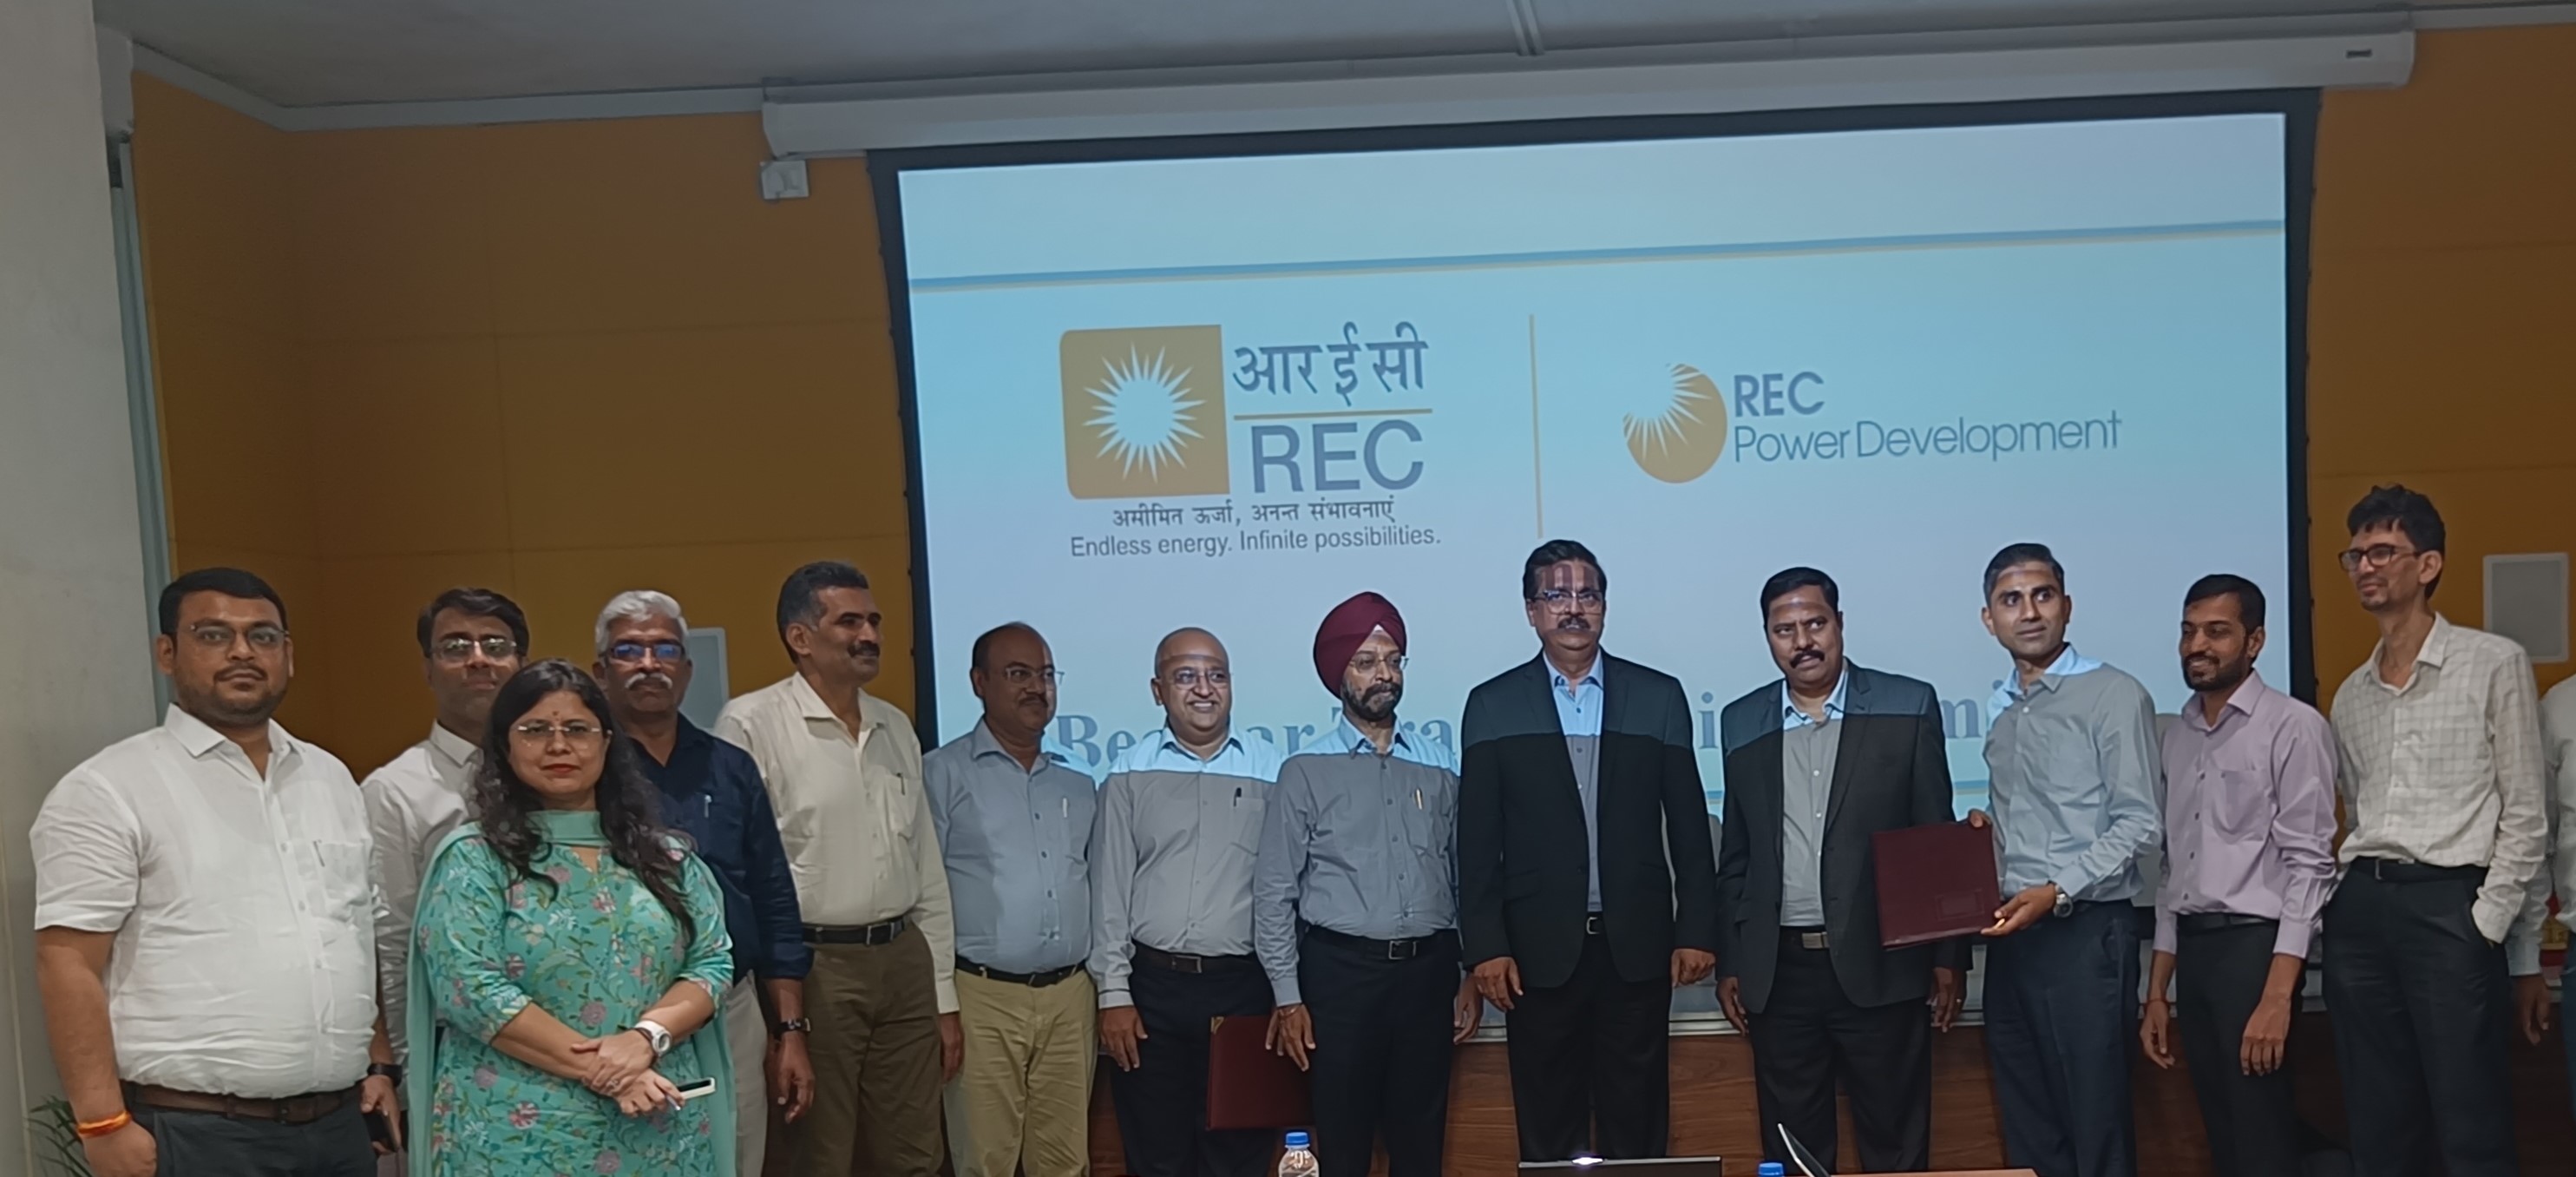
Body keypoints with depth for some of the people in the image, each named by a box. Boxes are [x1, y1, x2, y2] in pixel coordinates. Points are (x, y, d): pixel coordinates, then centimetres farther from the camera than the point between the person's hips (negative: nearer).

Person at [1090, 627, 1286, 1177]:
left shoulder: (1270, 769, 3)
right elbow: (1110, 889, 2)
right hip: (1152, 985, 0)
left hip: (1243, 986, 0)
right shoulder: (1130, 773, 3)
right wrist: (1114, 993, -3)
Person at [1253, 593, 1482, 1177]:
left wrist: (1472, 976, 8)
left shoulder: (1437, 770, 9)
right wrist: (1287, 996, -7)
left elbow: (1463, 880, 13)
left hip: (1429, 969, 3)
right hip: (1342, 969, -3)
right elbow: (1274, 893, -2)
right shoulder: (1306, 771, -1)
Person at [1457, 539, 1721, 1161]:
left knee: (1636, 1120, 8)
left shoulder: (1658, 696, 5)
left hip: (1639, 943, 1)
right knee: (1547, 1126, 7)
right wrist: (1485, 946, -5)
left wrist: (1697, 930, 1)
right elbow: (1478, 838, 0)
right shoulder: (1493, 706, 2)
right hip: (1539, 948, -1)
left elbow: (1688, 825, 5)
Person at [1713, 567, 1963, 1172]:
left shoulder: (1908, 706, 0)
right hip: (1777, 971, 2)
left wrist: (1947, 955, -2)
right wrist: (1728, 964, 9)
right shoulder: (1741, 723, 7)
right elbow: (1735, 855, 11)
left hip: (1879, 964, -2)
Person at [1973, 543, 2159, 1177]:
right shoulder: (2000, 710, 16)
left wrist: (2058, 891, -20)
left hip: (2085, 930, -6)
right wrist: (1981, 835, 4)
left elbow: (2137, 822, -11)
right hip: (2012, 932, 7)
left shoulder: (2114, 696, -5)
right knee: (2028, 1125, 11)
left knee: (2095, 1123, -1)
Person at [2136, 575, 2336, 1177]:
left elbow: (2308, 864, -12)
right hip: (2193, 947, 7)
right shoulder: (2179, 735, 13)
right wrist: (2157, 992, 15)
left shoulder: (2293, 727, -7)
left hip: (2255, 945, -6)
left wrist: (2277, 995, -19)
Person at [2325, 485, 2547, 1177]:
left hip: (2451, 904, -5)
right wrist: (2353, 901, 8)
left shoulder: (2494, 665, 1)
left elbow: (2525, 816, -3)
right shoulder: (2351, 695, 16)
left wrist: (2488, 928, -9)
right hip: (2359, 907, 5)